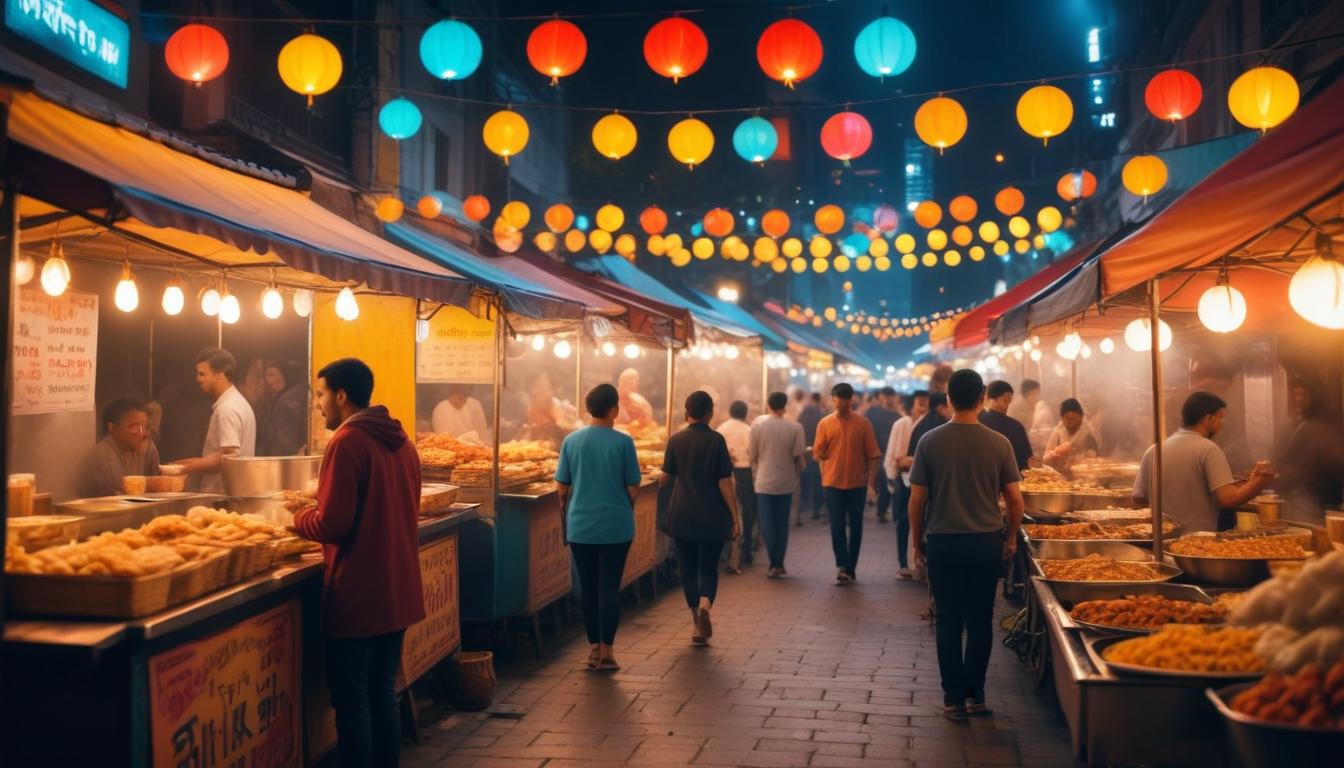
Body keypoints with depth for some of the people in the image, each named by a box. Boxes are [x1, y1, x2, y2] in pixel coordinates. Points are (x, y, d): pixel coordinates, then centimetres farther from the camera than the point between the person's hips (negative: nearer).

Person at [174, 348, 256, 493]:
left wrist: (192, 467, -15)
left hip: (223, 495, -10)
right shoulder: (237, 402, 14)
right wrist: (199, 462, 11)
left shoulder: (227, 409, -17)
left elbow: (229, 456, -23)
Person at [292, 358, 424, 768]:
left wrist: (299, 518, 2)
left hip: (358, 594, -8)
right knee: (382, 691, 16)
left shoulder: (347, 441, -15)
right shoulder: (401, 440, 10)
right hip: (398, 590, 8)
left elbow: (332, 524, -19)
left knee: (351, 698, 2)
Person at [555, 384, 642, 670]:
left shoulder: (571, 441, -3)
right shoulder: (623, 442, -10)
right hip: (615, 526, -2)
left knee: (588, 586, 13)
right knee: (610, 587, 5)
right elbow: (633, 488, -6)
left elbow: (562, 487, 1)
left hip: (580, 526, 3)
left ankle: (594, 647, 22)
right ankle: (606, 650, 8)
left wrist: (566, 506, 19)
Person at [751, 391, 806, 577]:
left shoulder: (757, 426, -4)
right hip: (786, 483, 1)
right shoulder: (795, 427, -6)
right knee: (782, 524, 12)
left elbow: (753, 455, 2)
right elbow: (798, 456, -3)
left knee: (767, 524, 3)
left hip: (764, 482, -1)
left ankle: (774, 564, -3)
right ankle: (779, 564, 14)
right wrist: (797, 475, 13)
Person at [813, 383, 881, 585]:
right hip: (833, 484, 0)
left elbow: (872, 455, -1)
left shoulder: (863, 424, -1)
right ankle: (842, 566, -5)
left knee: (855, 526, 8)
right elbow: (818, 453, 4)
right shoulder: (825, 424, 1)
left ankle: (850, 568, 19)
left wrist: (871, 480, -7)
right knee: (837, 526, -6)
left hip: (857, 483, 0)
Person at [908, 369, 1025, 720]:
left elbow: (917, 499, -4)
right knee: (980, 620, 12)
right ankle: (975, 694, 18)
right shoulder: (999, 443, -5)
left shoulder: (930, 441, -6)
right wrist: (1011, 538, 13)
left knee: (949, 621, 7)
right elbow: (1014, 499, -1)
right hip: (986, 542, 1)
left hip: (943, 542, -1)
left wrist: (918, 539, 10)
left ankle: (954, 698, 11)